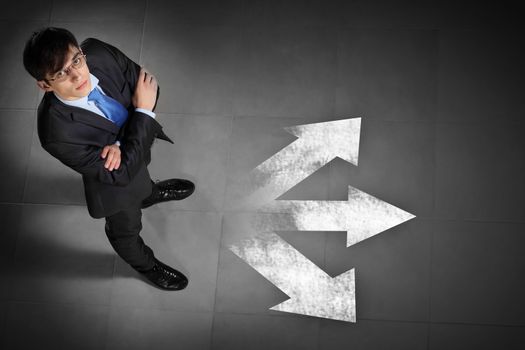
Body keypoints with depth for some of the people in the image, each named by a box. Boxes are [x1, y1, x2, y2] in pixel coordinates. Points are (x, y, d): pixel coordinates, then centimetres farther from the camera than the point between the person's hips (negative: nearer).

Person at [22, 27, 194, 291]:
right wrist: (144, 112, -35)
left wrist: (120, 144, -30)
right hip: (117, 173, -4)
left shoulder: (98, 52, -33)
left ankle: (149, 193, 76)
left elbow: (147, 85, -17)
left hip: (137, 142, 4)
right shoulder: (57, 133, -44)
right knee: (125, 229, 27)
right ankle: (145, 264, 60)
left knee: (144, 175, 39)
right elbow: (121, 174, -35)